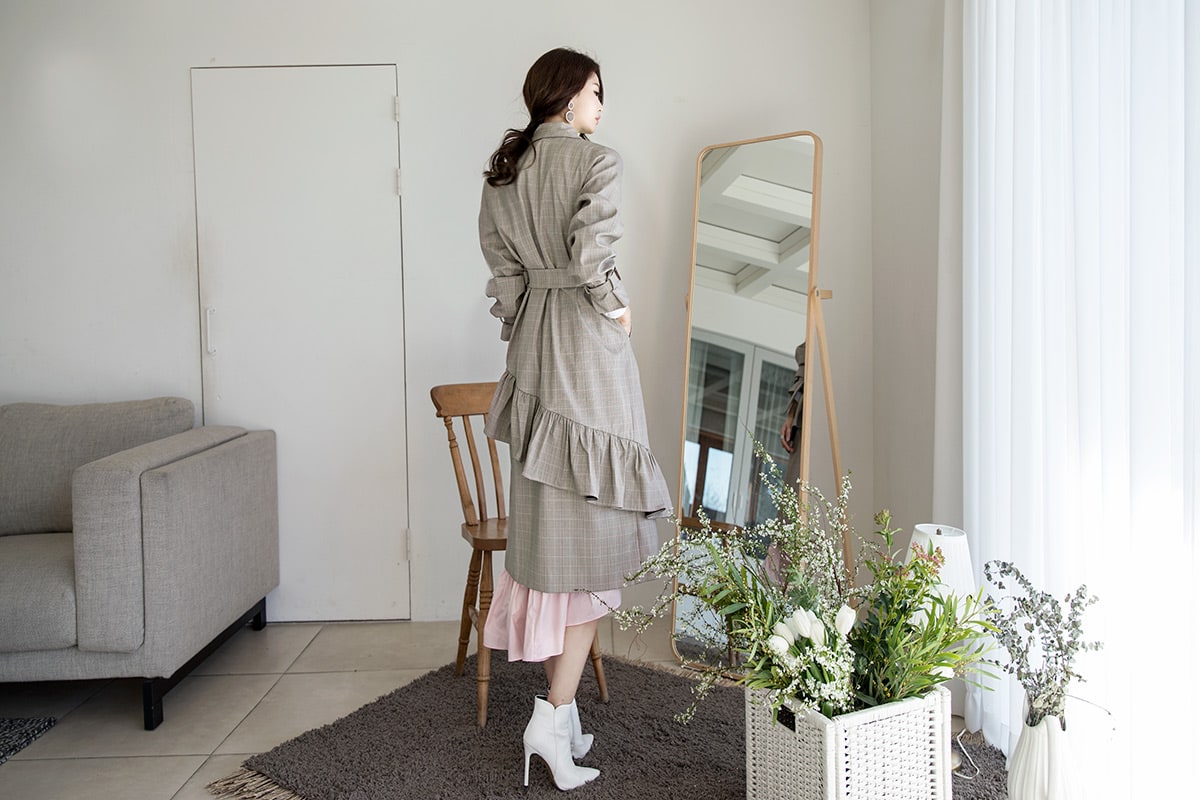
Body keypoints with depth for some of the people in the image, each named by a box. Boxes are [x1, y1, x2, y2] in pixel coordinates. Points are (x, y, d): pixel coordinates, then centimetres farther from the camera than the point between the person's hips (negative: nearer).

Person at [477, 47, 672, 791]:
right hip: (587, 345, -7)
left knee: (549, 523, 11)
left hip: (531, 349, 7)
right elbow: (590, 256, -21)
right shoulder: (596, 160, -9)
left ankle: (563, 711, 20)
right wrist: (617, 310, -5)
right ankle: (555, 714, -1)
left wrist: (523, 330, 15)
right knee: (592, 535, 0)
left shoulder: (504, 170, 12)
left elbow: (501, 266, 9)